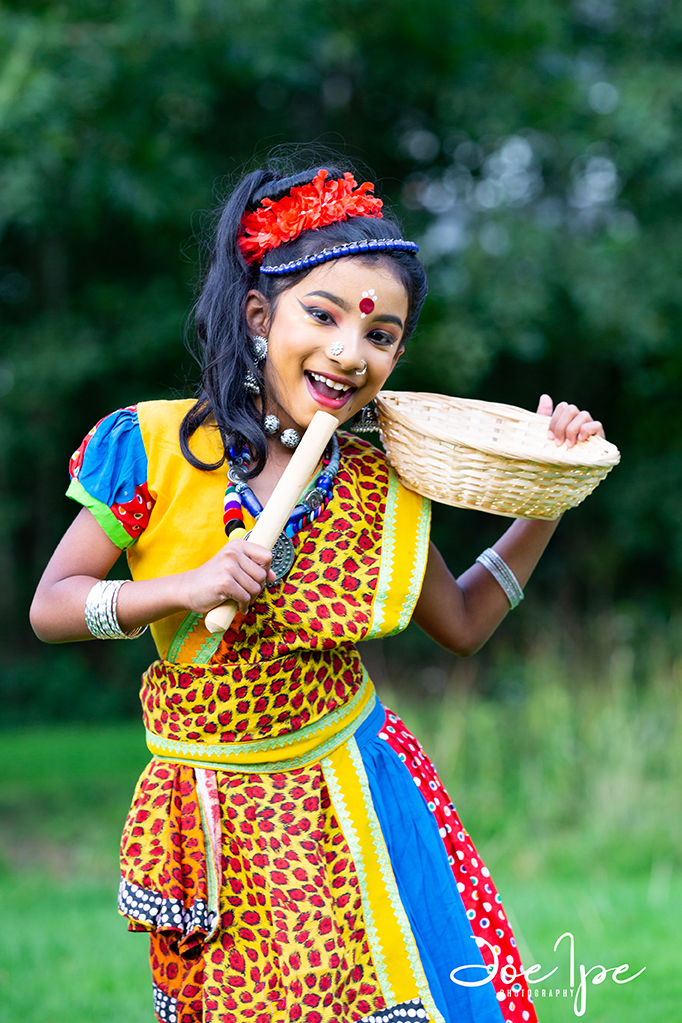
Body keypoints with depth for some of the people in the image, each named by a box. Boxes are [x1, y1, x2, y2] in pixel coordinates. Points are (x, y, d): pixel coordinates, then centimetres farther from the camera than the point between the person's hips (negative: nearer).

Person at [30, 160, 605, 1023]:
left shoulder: (381, 488, -1)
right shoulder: (153, 449, -10)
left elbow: (462, 624, 14)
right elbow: (50, 609, -5)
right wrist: (189, 588, -19)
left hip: (362, 805, 2)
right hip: (218, 816, -2)